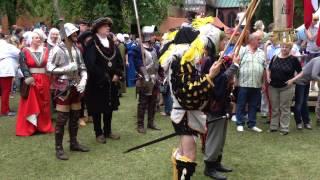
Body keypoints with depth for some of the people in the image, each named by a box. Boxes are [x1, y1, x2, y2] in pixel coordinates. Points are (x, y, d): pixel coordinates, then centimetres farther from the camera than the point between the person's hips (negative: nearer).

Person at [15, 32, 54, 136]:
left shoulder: (45, 50, 8)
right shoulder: (25, 52, -2)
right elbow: (23, 66, -10)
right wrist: (29, 79, -19)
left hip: (44, 80, 4)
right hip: (31, 80, -3)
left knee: (44, 104, 12)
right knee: (29, 105, 0)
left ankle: (44, 126, 24)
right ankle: (27, 128, 8)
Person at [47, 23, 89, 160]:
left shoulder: (77, 49, 7)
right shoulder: (57, 49, -10)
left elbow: (83, 67, 8)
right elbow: (49, 68, -11)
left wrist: (83, 80, -9)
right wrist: (66, 69, -22)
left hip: (76, 87, 6)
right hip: (63, 88, -6)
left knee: (75, 117, 14)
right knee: (62, 119, -3)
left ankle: (74, 143, 28)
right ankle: (59, 148, 6)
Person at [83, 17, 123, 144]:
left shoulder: (112, 43, 10)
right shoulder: (92, 44, -12)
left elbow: (119, 60, 11)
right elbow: (90, 64, -19)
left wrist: (117, 74, -3)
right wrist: (103, 77, -15)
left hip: (112, 82, 6)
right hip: (97, 82, -6)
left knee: (109, 107, 13)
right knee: (97, 108, 4)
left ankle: (108, 131, 26)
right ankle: (99, 133, 15)